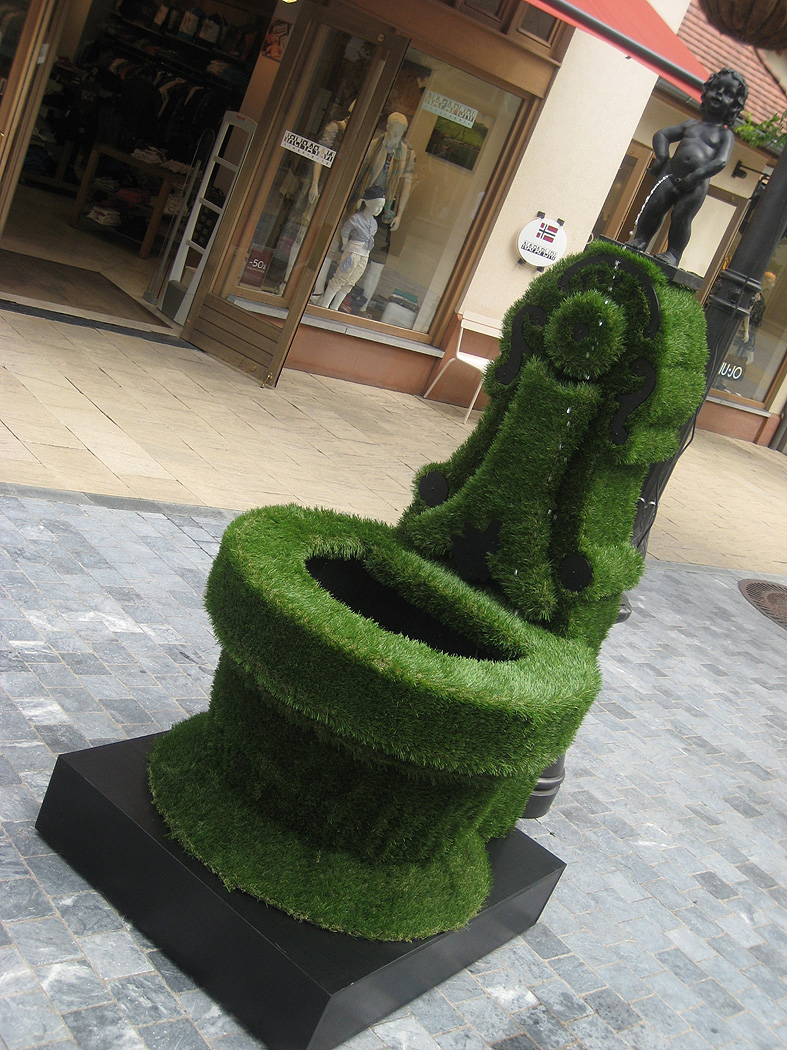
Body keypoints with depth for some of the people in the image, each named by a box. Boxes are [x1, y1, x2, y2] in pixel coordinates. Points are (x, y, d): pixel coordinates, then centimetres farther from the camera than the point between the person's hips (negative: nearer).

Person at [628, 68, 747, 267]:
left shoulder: (725, 135, 11)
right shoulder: (690, 124, 22)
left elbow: (721, 161, -4)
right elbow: (661, 135, 19)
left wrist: (696, 176, -18)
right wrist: (662, 156, -1)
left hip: (697, 184, -3)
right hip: (672, 174, 3)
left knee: (681, 216, -16)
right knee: (654, 205, -10)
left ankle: (673, 253, -8)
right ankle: (640, 240, 4)